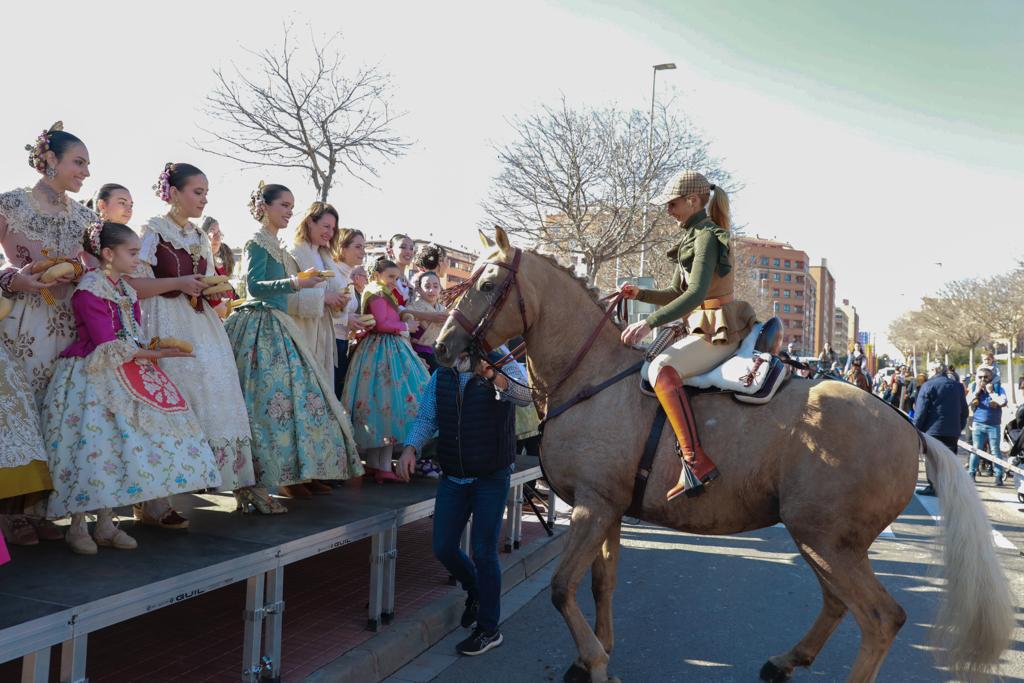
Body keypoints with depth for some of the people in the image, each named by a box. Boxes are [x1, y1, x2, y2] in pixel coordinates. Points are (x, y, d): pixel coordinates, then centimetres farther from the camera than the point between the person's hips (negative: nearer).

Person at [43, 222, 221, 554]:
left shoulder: (126, 290, 13)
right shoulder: (90, 290, -13)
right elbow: (107, 345, -19)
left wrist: (155, 349, -6)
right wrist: (154, 354, -18)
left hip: (119, 379, 8)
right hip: (92, 379, -8)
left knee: (115, 446, 7)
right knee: (92, 445, -6)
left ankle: (105, 525, 15)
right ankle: (77, 527, 8)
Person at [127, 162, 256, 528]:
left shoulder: (200, 237, 18)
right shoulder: (153, 231, -3)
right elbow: (132, 284, -11)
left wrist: (214, 289, 6)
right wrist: (179, 283, -15)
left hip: (202, 329, 7)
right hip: (166, 329, -7)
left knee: (210, 402, 2)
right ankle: (154, 501, -3)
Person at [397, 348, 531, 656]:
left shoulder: (503, 366, -13)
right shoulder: (440, 376, 1)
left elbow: (524, 395, -33)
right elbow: (426, 418, 6)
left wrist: (492, 374, -51)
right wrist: (411, 447, -14)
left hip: (491, 480, -4)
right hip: (452, 478, 5)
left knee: (484, 552, 2)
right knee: (443, 548, 9)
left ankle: (489, 629, 21)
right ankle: (475, 589, 41)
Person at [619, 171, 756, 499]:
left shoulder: (707, 236, -12)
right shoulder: (691, 237, 18)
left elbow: (696, 293, -25)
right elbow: (675, 294, 20)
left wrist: (649, 323, -30)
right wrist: (639, 294, 4)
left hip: (720, 331, -11)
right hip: (704, 328, 11)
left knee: (661, 368, -32)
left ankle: (696, 460, -37)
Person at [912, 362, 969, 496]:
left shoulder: (928, 385, -8)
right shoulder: (957, 385, 12)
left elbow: (921, 411, -11)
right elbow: (964, 410, 16)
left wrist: (916, 428, -3)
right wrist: (960, 427, 21)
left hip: (933, 430, -5)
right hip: (953, 431, 5)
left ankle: (932, 487, 2)